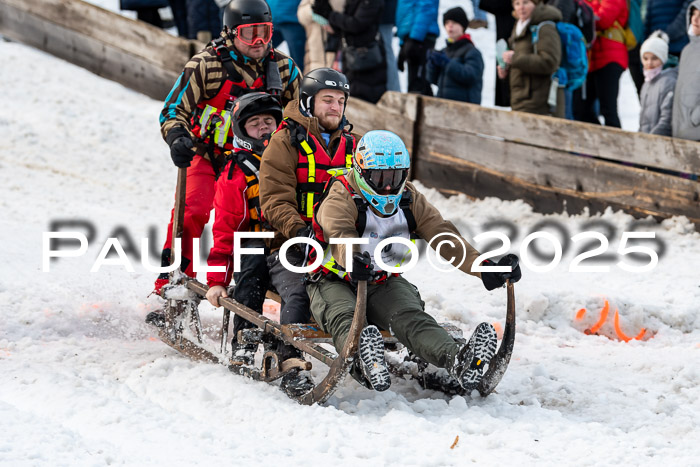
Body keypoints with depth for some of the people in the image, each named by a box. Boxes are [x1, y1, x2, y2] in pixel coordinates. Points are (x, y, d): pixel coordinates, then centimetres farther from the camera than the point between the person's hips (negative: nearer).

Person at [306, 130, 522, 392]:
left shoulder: (410, 201, 4)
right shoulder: (341, 199, -13)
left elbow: (444, 237, -4)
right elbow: (340, 233, -34)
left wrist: (485, 268, -21)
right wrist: (351, 260, -60)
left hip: (384, 283, 3)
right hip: (335, 281, -3)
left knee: (410, 317, -27)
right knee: (343, 317, -36)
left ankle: (457, 360, -56)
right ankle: (364, 364, -69)